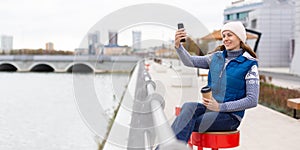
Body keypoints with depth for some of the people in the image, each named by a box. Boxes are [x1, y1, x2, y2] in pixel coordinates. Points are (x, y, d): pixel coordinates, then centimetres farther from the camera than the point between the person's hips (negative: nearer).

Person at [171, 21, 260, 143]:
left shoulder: (249, 64, -5)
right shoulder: (216, 57, 11)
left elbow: (252, 101, -10)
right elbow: (190, 61, 3)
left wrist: (220, 107, -17)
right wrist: (178, 46, -18)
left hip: (230, 115, -4)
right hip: (210, 107, 4)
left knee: (185, 126, -27)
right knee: (188, 107, -30)